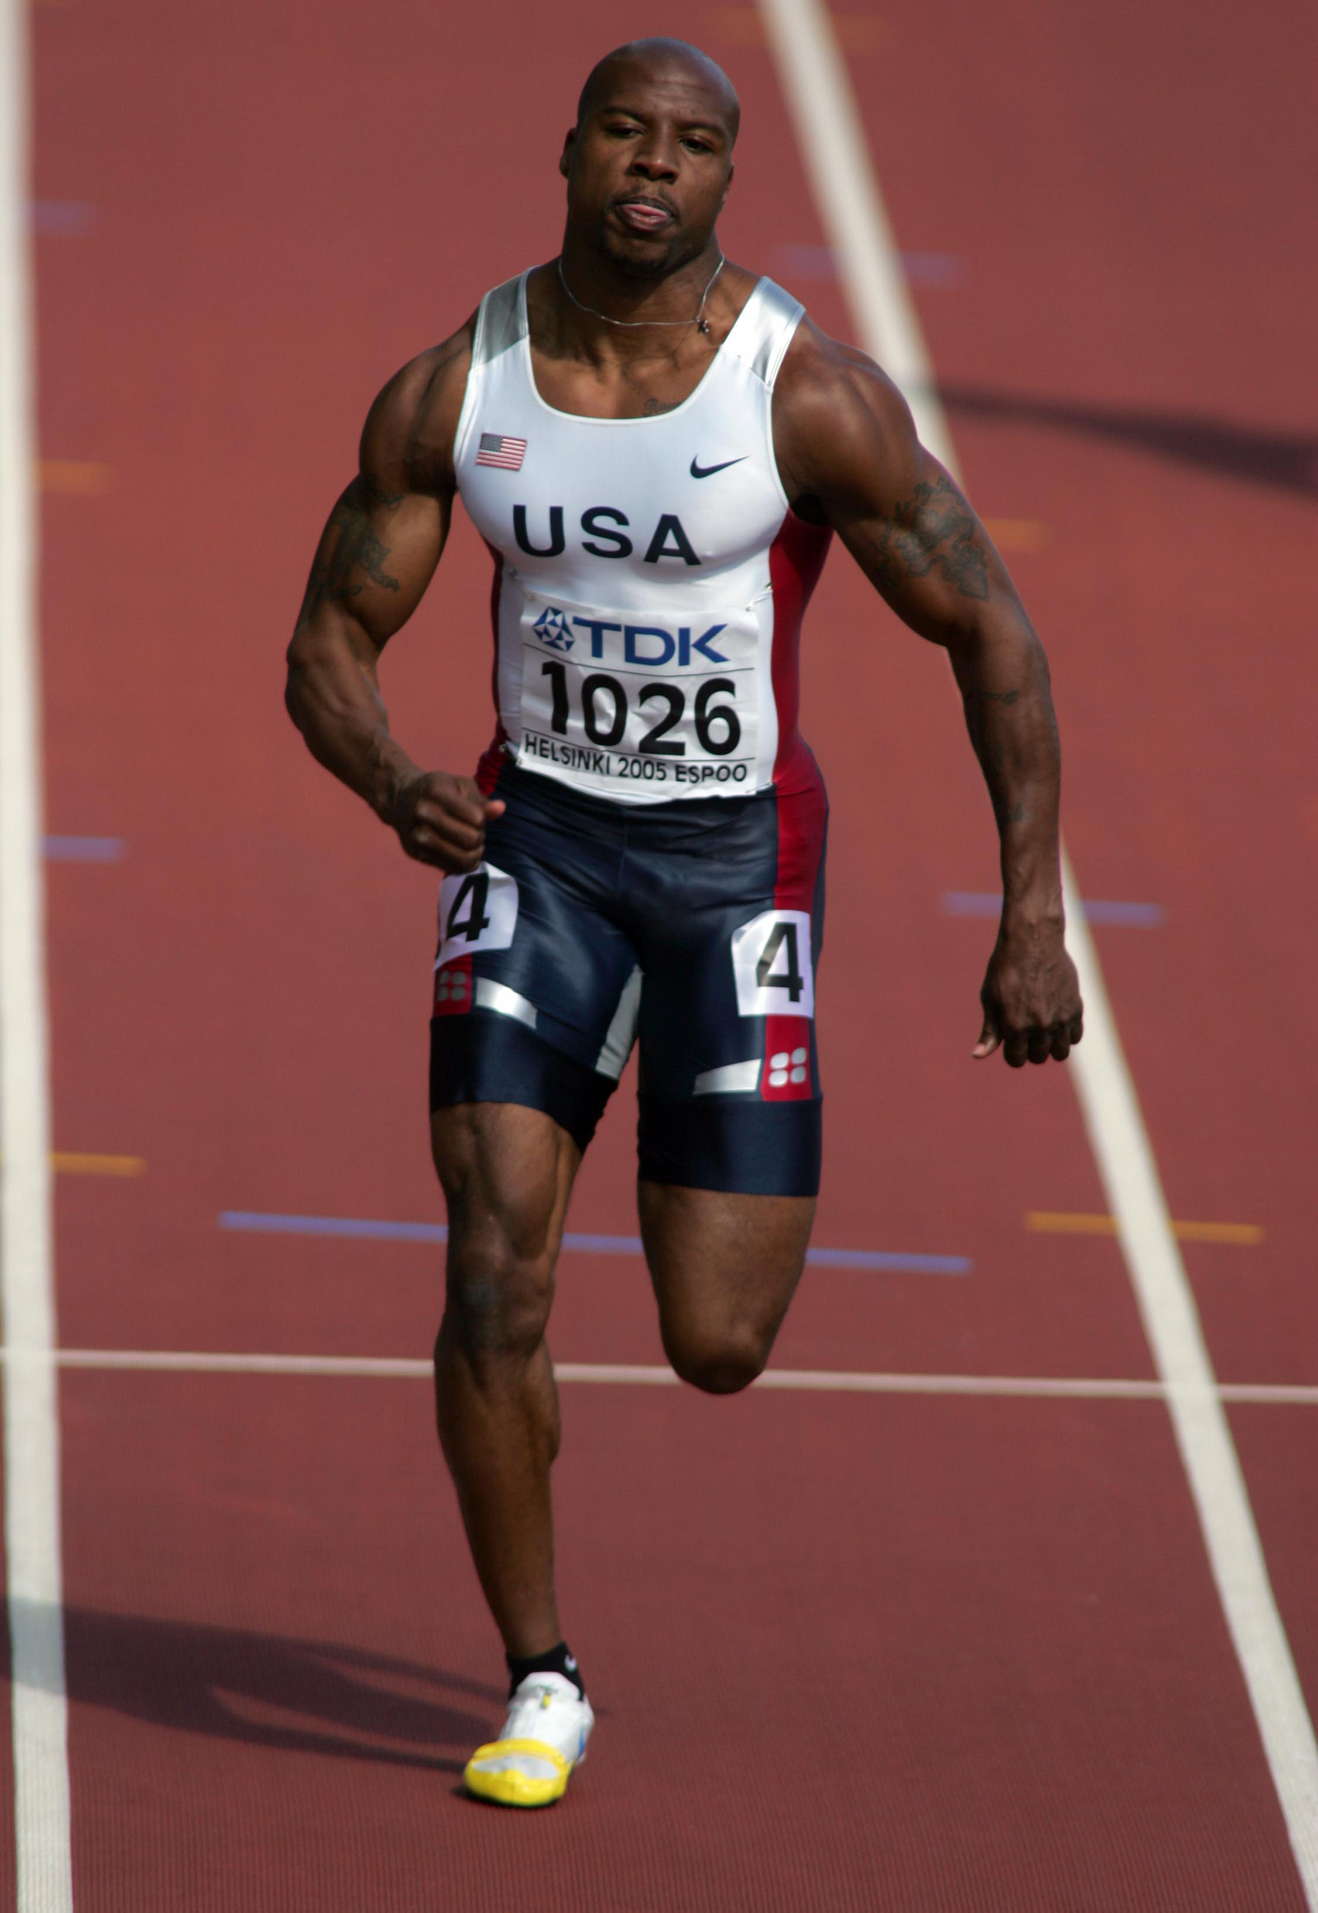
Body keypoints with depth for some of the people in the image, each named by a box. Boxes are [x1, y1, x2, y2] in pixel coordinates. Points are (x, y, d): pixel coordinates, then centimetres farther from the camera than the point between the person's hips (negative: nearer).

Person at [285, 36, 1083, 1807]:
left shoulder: (810, 396, -16)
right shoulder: (451, 391, -7)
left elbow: (993, 636, -8)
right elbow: (330, 645, -1)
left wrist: (1034, 914, -13)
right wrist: (396, 787, -24)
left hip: (740, 853, -2)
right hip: (538, 837, 2)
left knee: (715, 1349, -3)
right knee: (494, 1276, -14)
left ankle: (756, 1187, 36)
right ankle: (541, 1685, 4)